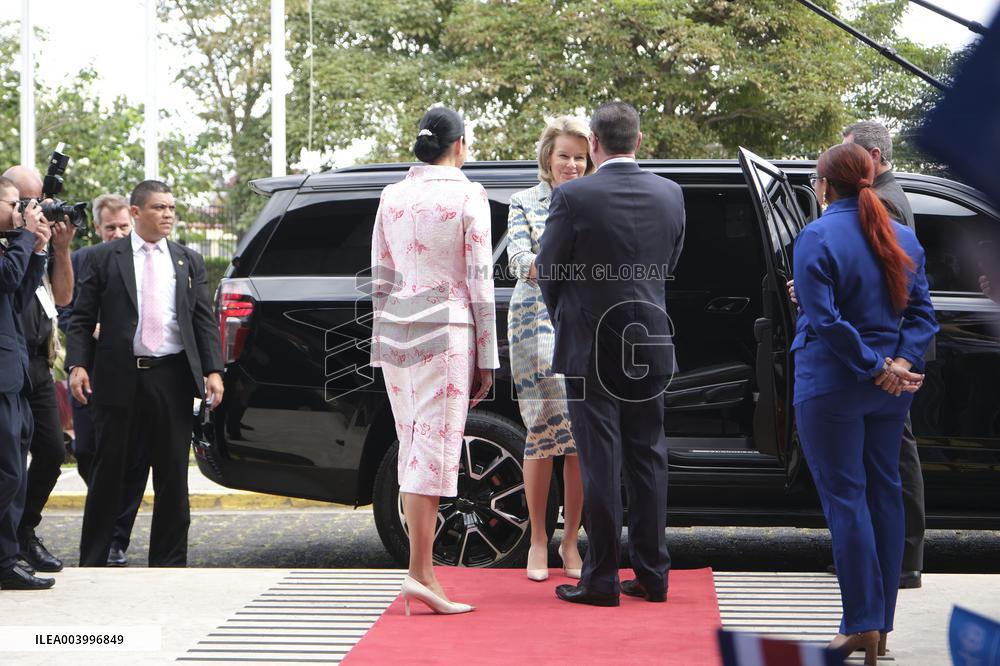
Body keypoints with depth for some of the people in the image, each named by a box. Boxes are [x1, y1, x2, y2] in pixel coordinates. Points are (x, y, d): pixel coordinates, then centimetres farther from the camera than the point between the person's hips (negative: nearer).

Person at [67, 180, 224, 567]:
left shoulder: (189, 261, 12)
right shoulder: (104, 258, 4)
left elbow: (204, 320, 9)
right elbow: (82, 318, 2)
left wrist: (213, 370, -2)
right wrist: (77, 365, -10)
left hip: (172, 378, 2)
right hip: (119, 377, -2)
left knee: (172, 475, 5)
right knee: (110, 471, 4)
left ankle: (169, 561, 14)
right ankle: (92, 562, 13)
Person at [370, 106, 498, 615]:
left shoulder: (392, 196, 9)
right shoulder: (468, 196, -5)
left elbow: (380, 280, 12)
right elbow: (480, 283, -6)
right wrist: (486, 358, -2)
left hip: (394, 330, 5)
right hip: (446, 331, -5)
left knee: (411, 450, 11)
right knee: (435, 449, -7)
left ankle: (422, 566, 14)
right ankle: (420, 573, -12)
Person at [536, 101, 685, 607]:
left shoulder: (573, 197, -12)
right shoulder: (669, 194, 2)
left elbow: (547, 271, -4)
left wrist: (563, 318, 15)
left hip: (590, 345, -4)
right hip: (649, 346, 4)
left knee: (600, 462, -1)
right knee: (647, 456, 11)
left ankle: (601, 579, 3)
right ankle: (651, 574, 16)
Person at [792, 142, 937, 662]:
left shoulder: (817, 239, -12)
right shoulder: (902, 238, 9)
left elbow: (826, 321, -19)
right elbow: (921, 312, 5)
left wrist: (875, 367, -14)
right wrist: (902, 363, -6)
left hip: (831, 386, -6)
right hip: (889, 392, 6)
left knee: (845, 497, -2)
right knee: (885, 491, 11)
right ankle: (880, 624, 16)